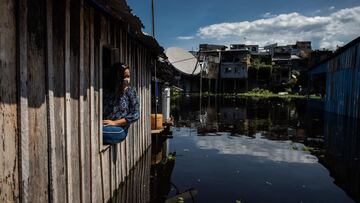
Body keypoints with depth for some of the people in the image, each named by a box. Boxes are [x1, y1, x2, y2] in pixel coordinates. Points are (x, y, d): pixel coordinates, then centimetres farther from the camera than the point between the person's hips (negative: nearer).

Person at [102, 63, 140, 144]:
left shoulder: (130, 92, 6)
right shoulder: (106, 90, 13)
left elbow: (135, 114, 0)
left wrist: (115, 122, -8)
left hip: (119, 129, -3)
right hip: (103, 126, 3)